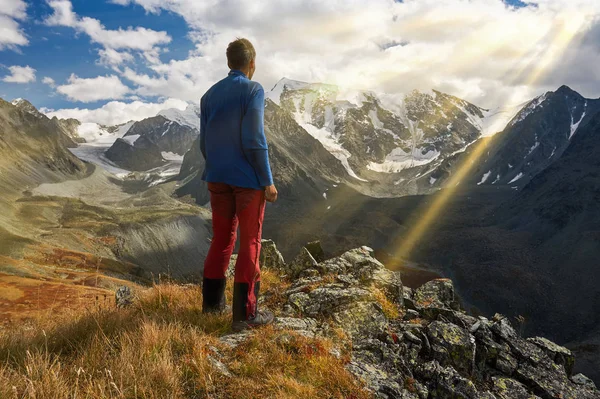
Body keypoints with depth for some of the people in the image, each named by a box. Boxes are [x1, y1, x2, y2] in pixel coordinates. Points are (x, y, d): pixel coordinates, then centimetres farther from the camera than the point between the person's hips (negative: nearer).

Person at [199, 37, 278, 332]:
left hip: (218, 178, 6)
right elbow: (254, 140, -16)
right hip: (247, 178, -6)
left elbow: (204, 142, 10)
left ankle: (212, 301, 23)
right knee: (249, 242, 1)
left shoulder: (209, 94, 9)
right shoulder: (253, 90, -10)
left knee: (222, 238, 15)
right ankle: (245, 313, 6)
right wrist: (268, 181, -11)